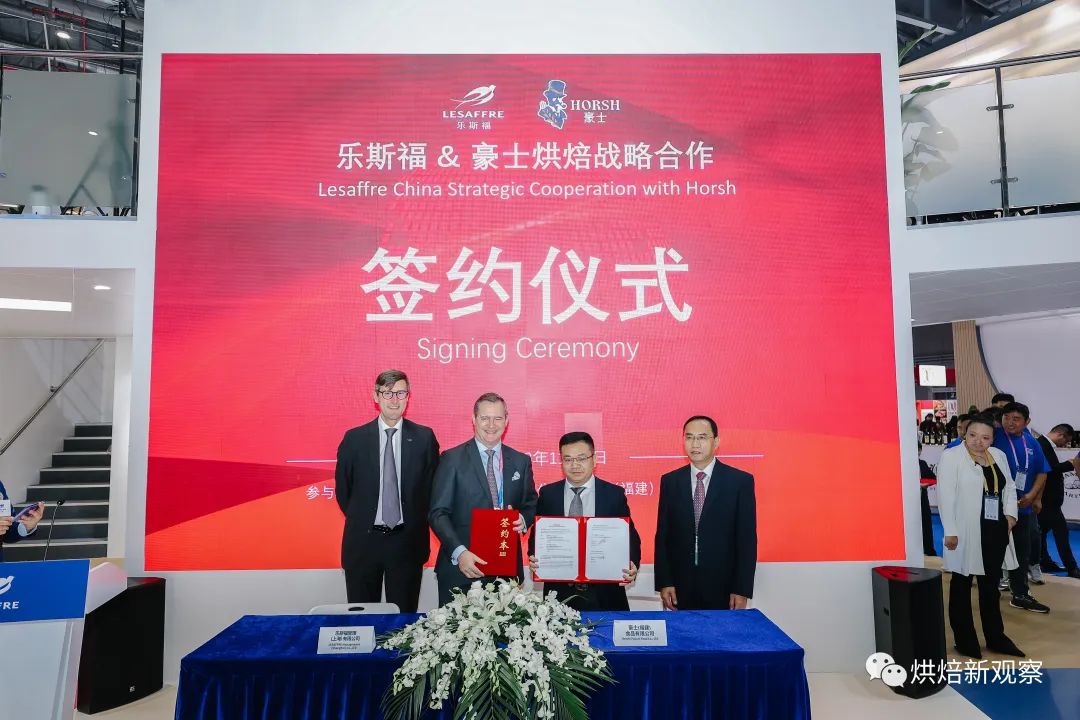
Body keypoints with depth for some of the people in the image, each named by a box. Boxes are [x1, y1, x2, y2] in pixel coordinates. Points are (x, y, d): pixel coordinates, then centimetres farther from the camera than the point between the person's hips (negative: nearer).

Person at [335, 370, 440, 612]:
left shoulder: (424, 437, -1)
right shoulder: (354, 438, 0)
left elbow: (431, 486, 5)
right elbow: (342, 489, 8)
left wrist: (416, 525, 5)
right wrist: (360, 522, 9)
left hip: (407, 542, 0)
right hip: (362, 541, 1)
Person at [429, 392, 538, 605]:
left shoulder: (521, 461, 8)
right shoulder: (452, 459, -3)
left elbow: (531, 505, 16)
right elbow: (438, 513, -6)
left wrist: (524, 519, -8)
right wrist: (459, 552, -19)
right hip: (460, 568, -2)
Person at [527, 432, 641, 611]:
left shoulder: (615, 494, -1)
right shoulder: (548, 494, 3)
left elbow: (630, 537, 0)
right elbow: (537, 536, 7)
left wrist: (631, 567, -18)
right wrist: (534, 558, -13)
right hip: (560, 593, 1)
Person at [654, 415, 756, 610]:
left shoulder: (740, 481, -4)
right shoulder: (670, 481, 3)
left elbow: (747, 538, -3)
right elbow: (662, 535, 4)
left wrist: (742, 590, -6)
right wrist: (664, 582, -2)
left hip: (723, 589, -1)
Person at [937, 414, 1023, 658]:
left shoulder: (998, 456, 11)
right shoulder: (951, 456, -10)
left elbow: (1009, 487, 17)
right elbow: (945, 495, -14)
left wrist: (1010, 514, 0)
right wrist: (950, 531, -18)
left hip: (995, 531, 6)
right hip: (965, 533, -6)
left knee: (991, 586, 17)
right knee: (962, 585, 5)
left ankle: (996, 637, 29)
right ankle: (964, 640, 15)